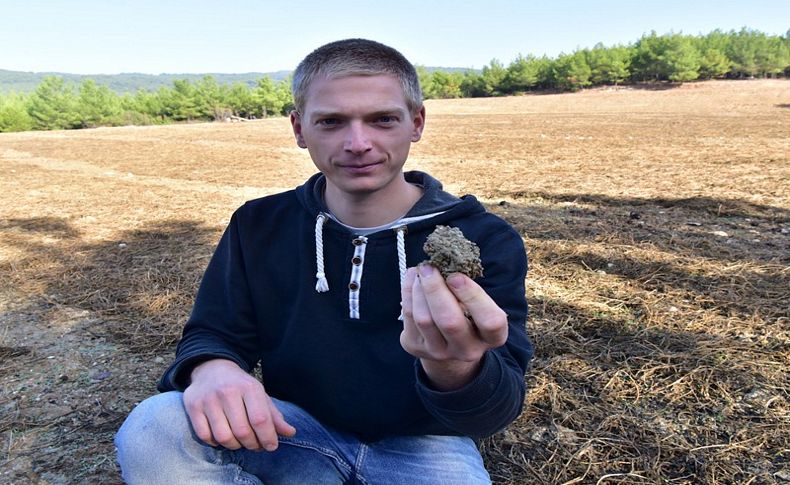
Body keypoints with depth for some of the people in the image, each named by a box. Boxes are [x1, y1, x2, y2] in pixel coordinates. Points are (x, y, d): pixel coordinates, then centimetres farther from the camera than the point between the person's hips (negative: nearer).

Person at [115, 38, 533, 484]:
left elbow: (498, 410, -19)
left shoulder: (486, 239, -12)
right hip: (296, 433, 2)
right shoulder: (259, 226, -1)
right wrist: (212, 367, -25)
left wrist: (458, 372, -44)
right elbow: (214, 333, 1)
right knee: (154, 428, -21)